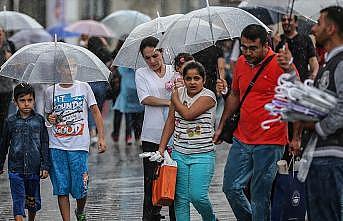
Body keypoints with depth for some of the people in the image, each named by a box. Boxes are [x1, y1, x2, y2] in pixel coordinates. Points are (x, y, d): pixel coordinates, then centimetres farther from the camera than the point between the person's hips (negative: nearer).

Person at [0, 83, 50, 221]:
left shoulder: (39, 120, 1)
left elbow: (45, 145, 3)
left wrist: (45, 166, -2)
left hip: (34, 168, 1)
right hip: (16, 169, -1)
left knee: (33, 200, 13)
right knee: (18, 201, -6)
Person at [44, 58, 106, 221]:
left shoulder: (84, 87, 4)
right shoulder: (51, 91, 8)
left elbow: (95, 112, 5)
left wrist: (101, 137, -2)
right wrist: (50, 119, -3)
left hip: (79, 146, -1)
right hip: (57, 146, 1)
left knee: (80, 189, -1)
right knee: (61, 188, -2)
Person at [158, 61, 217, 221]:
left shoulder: (208, 96, -8)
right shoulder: (178, 93, 8)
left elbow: (188, 114, -21)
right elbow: (170, 122, 12)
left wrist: (174, 98, -5)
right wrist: (161, 148, 8)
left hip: (202, 155, -5)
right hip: (179, 153, 5)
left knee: (197, 195, -10)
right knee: (180, 198, 3)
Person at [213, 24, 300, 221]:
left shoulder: (279, 64, -12)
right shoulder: (241, 62, 8)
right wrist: (221, 127, 23)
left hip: (269, 144, -6)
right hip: (242, 140, 6)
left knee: (260, 197, -1)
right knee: (231, 187, 9)